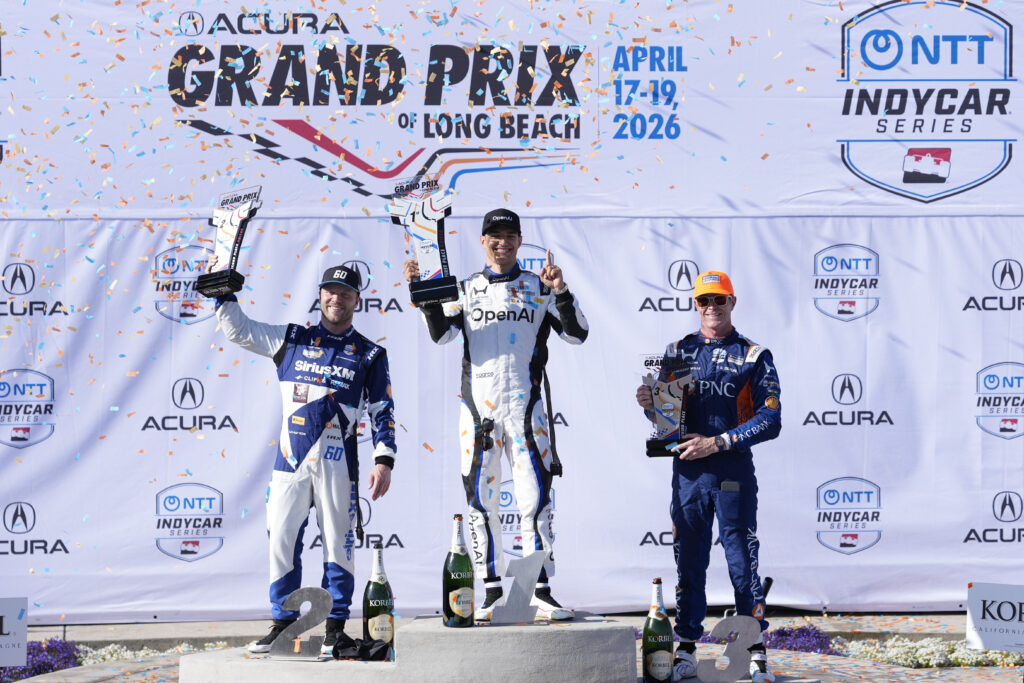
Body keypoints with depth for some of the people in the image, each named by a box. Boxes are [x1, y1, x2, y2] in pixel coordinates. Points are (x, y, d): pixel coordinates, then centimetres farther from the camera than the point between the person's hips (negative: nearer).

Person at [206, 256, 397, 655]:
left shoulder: (370, 355, 8)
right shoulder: (293, 340, 12)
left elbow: (383, 412, 4)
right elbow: (238, 330, 15)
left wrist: (384, 460, -7)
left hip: (337, 463, -2)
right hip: (291, 458, 2)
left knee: (337, 544, -1)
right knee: (281, 541, 0)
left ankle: (335, 627, 9)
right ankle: (283, 623, 10)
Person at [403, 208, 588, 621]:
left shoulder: (538, 288, 9)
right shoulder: (467, 289, 12)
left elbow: (577, 334, 2)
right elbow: (441, 334, -1)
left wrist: (561, 293, -12)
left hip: (525, 406, -1)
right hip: (478, 406, 1)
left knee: (535, 499, -6)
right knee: (481, 502, 2)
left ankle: (541, 592, -2)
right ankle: (493, 593, 10)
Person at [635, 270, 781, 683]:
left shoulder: (753, 356, 4)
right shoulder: (678, 352, 13)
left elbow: (770, 420, -5)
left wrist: (717, 442, -13)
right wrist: (649, 405, -9)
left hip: (734, 468, -3)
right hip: (687, 470, 3)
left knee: (743, 562, -2)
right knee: (689, 561, 5)